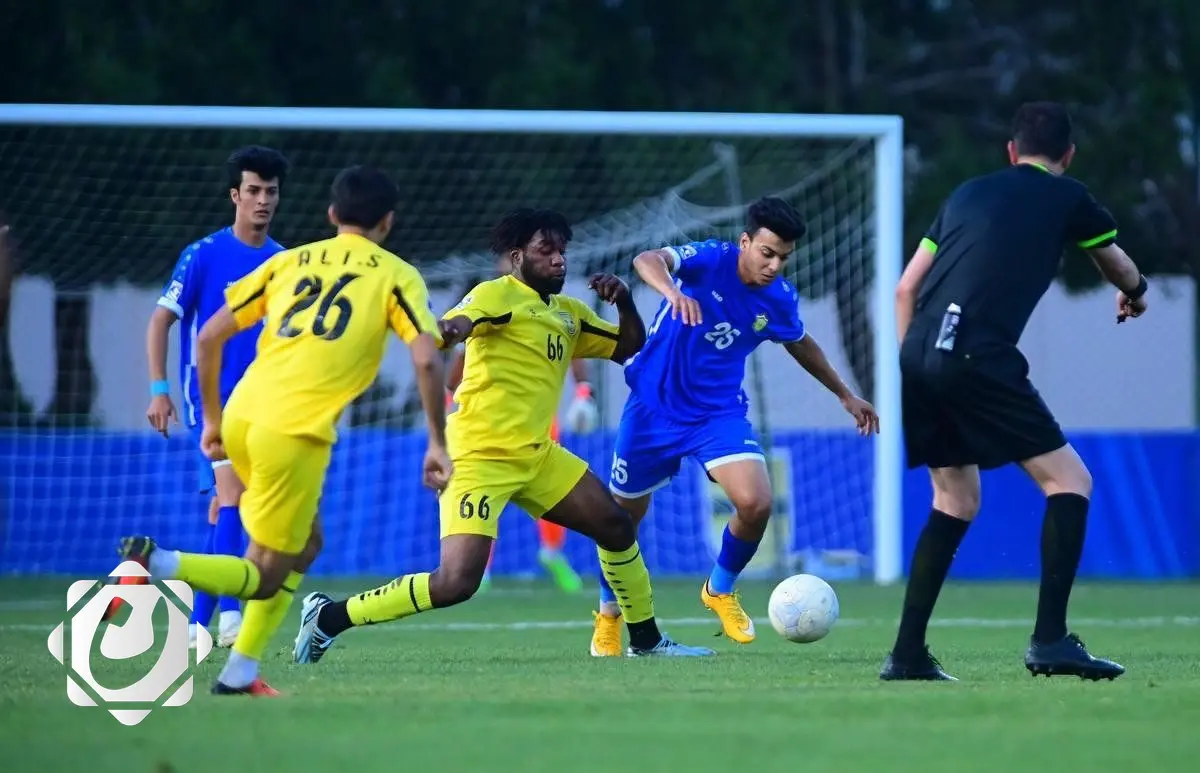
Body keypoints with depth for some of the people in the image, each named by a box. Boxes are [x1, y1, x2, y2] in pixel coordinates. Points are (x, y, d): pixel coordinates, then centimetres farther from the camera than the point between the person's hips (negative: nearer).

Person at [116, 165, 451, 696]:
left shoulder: (290, 261, 20)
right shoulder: (396, 276, 8)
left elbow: (210, 336, 17)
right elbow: (427, 359, -5)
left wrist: (211, 419, 25)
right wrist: (437, 444, 2)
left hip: (241, 416, 6)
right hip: (296, 432, -6)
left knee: (305, 544, 25)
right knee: (265, 577, 3)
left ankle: (241, 672, 16)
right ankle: (156, 565, -23)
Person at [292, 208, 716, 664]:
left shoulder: (568, 313, 15)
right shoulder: (498, 294, -9)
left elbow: (627, 348, 24)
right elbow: (447, 329, -26)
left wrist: (623, 301, 4)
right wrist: (454, 327, -52)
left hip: (536, 455, 8)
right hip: (481, 456, -8)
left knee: (617, 528, 9)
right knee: (456, 583, -18)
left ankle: (646, 640, 26)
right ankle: (328, 618, -8)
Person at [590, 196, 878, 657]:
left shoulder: (780, 300, -5)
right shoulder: (709, 259, -19)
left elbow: (801, 345, 18)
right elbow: (647, 261, -38)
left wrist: (845, 395, 25)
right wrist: (672, 291, -59)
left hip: (719, 414, 2)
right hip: (654, 407, -2)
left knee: (756, 504, -19)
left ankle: (720, 590, 10)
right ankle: (608, 614, 36)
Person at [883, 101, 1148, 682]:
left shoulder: (968, 193, 23)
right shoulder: (1068, 199, 10)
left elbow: (906, 289, 23)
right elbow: (1121, 271, 30)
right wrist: (1134, 296, 53)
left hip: (919, 356, 6)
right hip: (980, 361, -6)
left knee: (956, 500, 19)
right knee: (1069, 482, 2)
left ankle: (907, 653, 14)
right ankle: (1050, 641, -10)